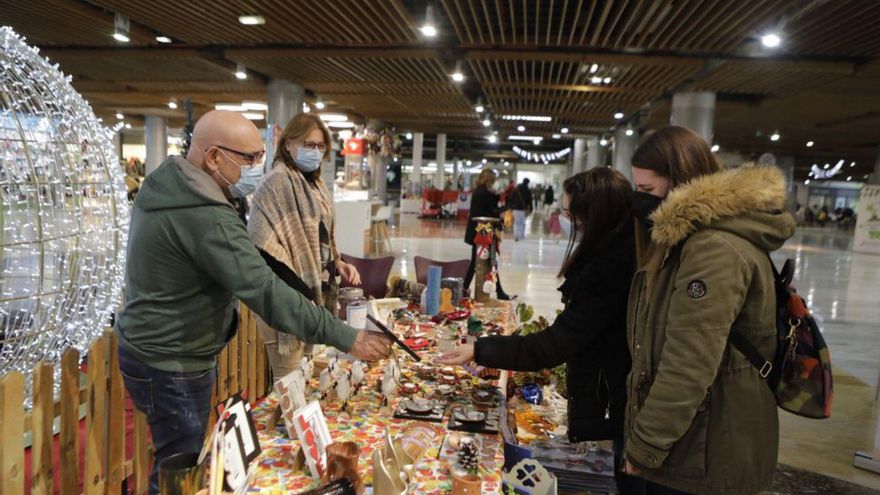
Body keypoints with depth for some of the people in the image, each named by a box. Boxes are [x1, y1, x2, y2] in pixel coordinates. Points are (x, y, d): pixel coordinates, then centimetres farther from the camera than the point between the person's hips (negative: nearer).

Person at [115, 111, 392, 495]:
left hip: (153, 348, 10)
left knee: (182, 462, 24)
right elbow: (268, 293, -33)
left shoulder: (166, 184, 3)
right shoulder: (207, 218, -30)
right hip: (171, 365, -10)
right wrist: (346, 338, -30)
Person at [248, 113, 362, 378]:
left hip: (319, 293, 9)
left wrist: (337, 263, 4)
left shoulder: (315, 184, 13)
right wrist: (300, 295, -23)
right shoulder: (277, 183, -14)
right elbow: (265, 247, -22)